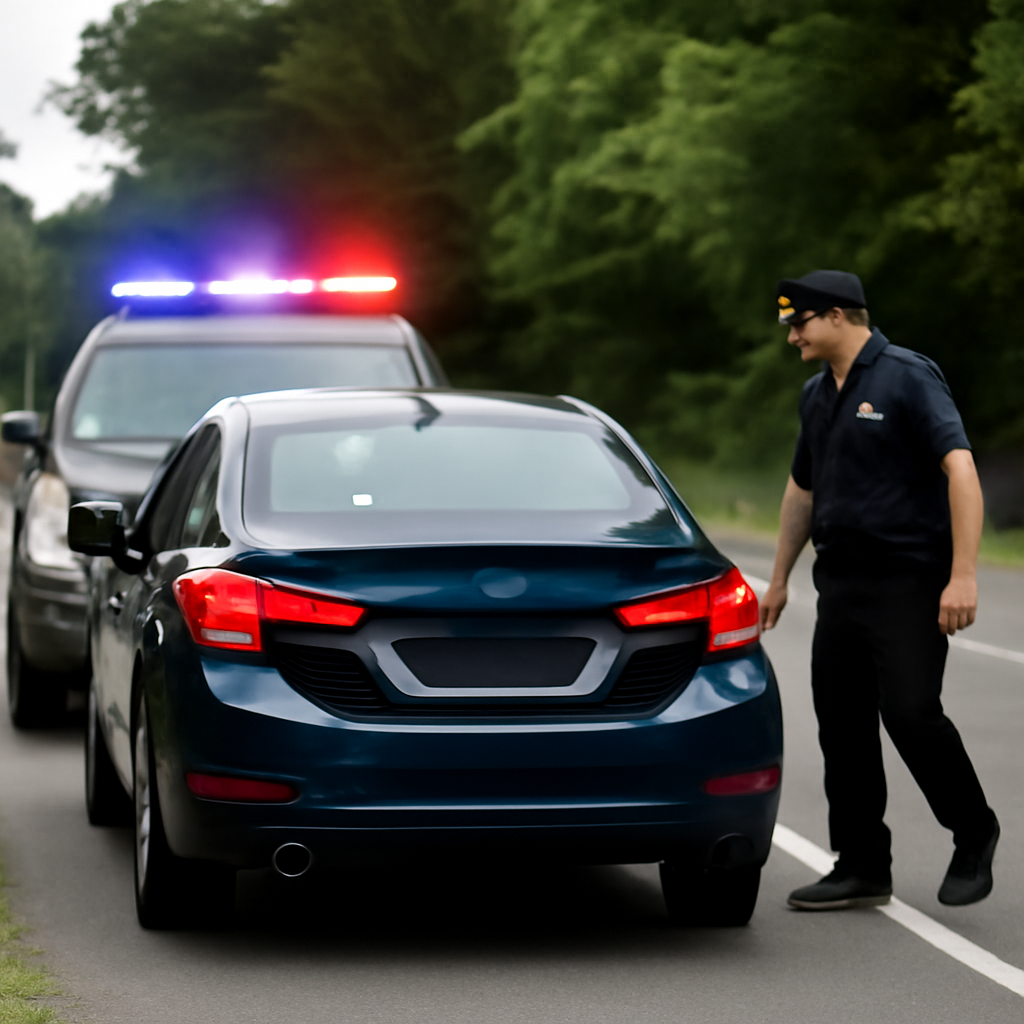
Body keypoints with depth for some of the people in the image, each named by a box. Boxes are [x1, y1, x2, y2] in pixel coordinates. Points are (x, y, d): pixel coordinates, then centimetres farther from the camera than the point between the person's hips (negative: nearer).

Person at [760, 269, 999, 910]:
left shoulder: (908, 378, -10)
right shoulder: (818, 395, 15)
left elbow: (961, 470, -19)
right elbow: (802, 490, 27)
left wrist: (963, 574, -26)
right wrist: (780, 579, 27)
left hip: (908, 580, -8)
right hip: (841, 582, 8)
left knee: (910, 712, -14)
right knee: (842, 723, 5)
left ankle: (974, 835, 7)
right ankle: (863, 868, 12)